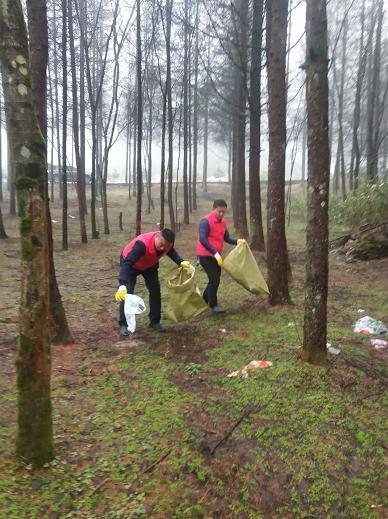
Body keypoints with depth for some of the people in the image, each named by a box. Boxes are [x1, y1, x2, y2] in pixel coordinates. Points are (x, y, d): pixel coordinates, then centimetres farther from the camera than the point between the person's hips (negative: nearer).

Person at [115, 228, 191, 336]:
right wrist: (122, 285, -59)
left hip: (149, 265, 5)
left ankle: (155, 322, 11)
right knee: (127, 293, -13)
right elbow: (127, 263, -49)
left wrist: (181, 262, -21)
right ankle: (123, 325, 0)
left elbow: (171, 252, -2)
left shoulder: (167, 242, -28)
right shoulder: (142, 243, -46)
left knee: (155, 290, -1)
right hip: (130, 263, -5)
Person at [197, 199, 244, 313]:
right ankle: (213, 305, -1)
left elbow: (226, 238, 11)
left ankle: (204, 301, 29)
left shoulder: (223, 222, 8)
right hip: (205, 255, -8)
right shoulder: (206, 221, -17)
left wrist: (237, 241, -9)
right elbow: (202, 239, -25)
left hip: (216, 255, 8)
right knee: (214, 279, -11)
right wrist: (215, 252, -31)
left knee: (215, 279, 13)